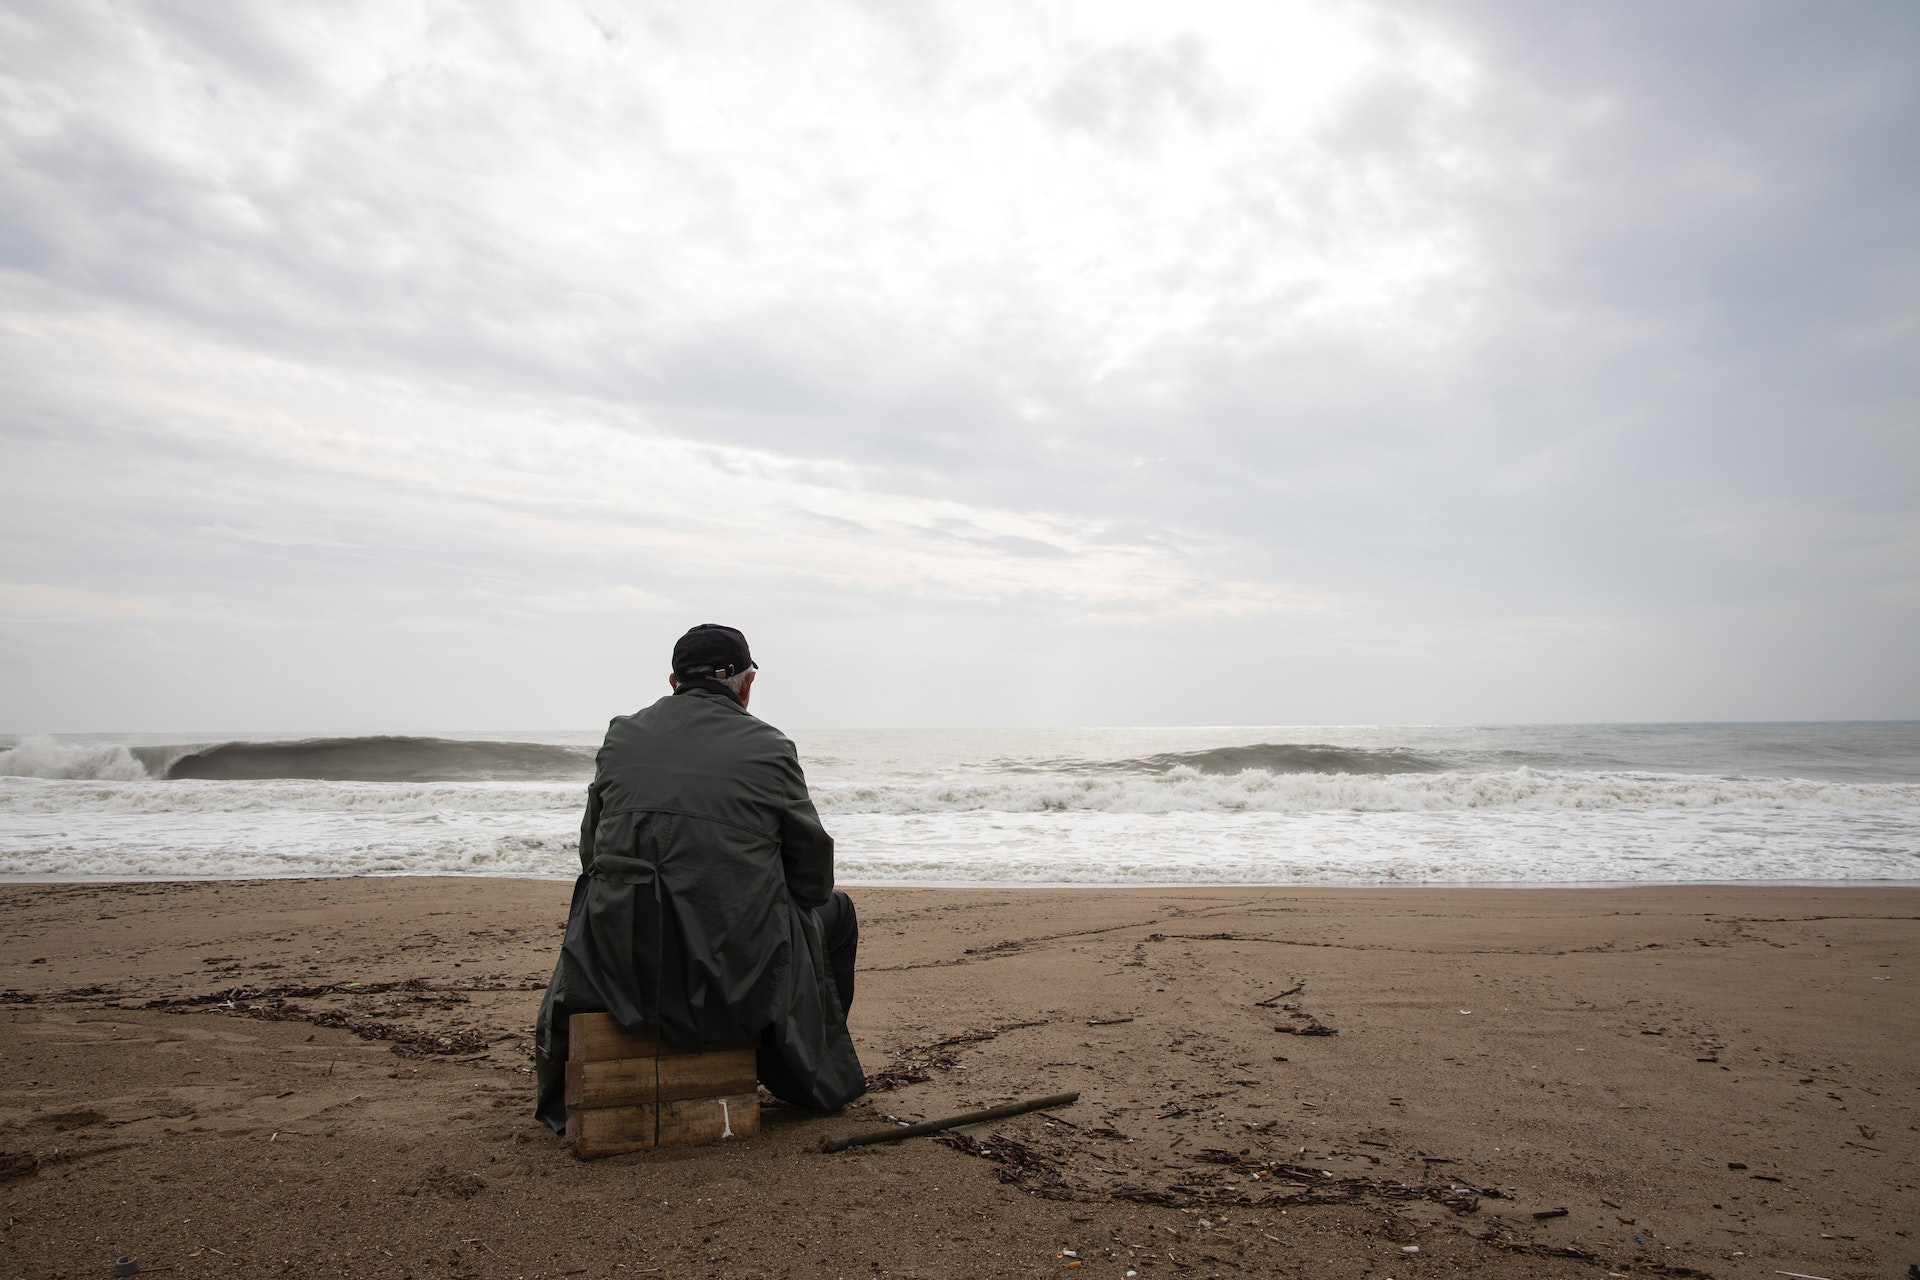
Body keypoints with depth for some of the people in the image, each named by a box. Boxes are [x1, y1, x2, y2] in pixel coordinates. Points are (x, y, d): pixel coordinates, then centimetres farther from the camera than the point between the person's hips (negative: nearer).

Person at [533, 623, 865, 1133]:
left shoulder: (621, 734, 4)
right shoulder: (768, 748, -6)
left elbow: (592, 850, 10)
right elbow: (813, 870, -1)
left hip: (621, 969, 4)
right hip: (736, 972, -3)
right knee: (836, 910, 25)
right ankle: (815, 1078, 37)